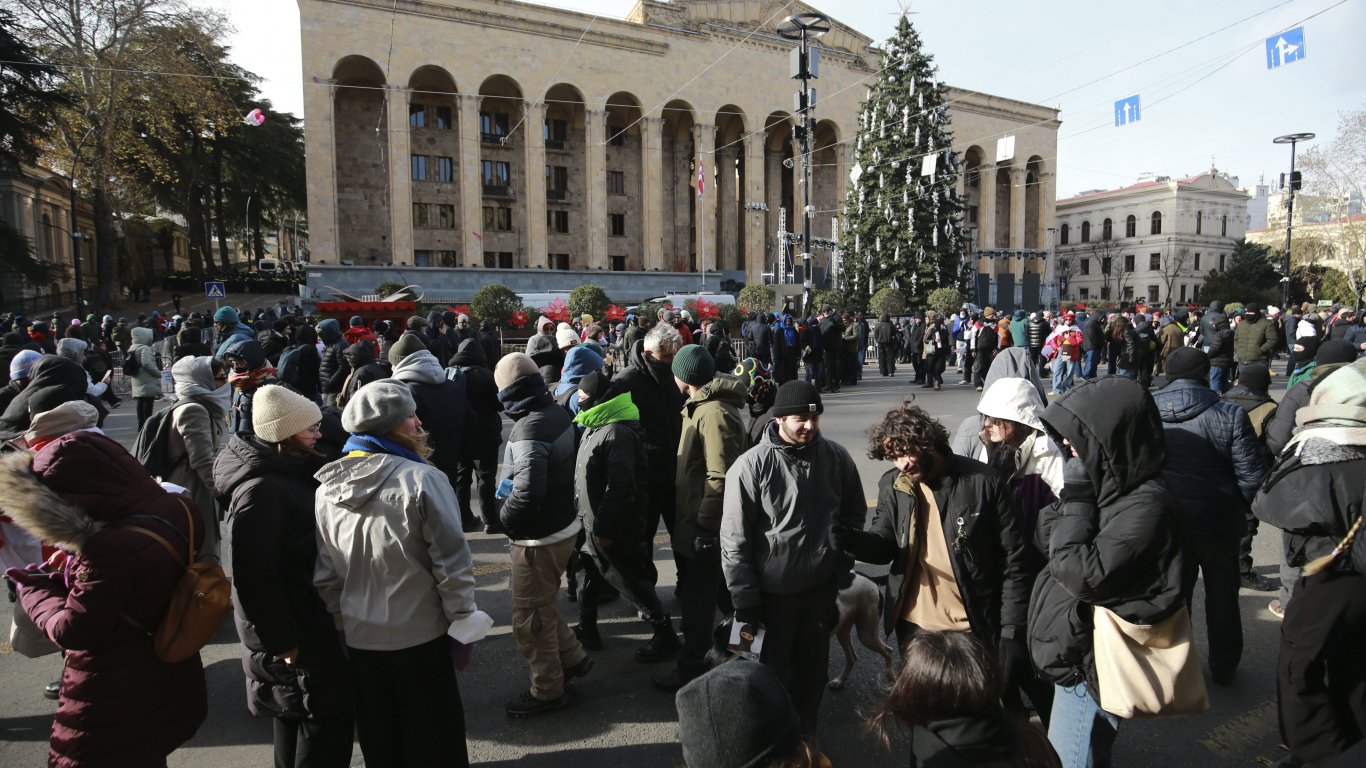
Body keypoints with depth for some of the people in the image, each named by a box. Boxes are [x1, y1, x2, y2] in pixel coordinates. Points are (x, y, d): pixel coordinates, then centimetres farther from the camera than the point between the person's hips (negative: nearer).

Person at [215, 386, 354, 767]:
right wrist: (282, 642, -22)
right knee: (327, 719, 1)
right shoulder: (261, 489, -25)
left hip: (310, 618, 9)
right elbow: (256, 577, -26)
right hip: (296, 634, -9)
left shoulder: (290, 472, 5)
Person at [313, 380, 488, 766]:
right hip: (420, 634, -5)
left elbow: (324, 572, 1)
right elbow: (451, 563, -18)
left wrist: (343, 620, 13)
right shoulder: (423, 479, -21)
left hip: (359, 635, 5)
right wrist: (462, 623, -6)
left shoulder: (326, 487, -4)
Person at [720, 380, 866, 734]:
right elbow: (734, 541, -14)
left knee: (814, 665, 21)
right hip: (773, 592, -3)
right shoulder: (751, 466, -18)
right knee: (773, 670, 15)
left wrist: (842, 562, 7)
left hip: (823, 586, 4)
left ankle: (805, 728, 45)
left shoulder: (836, 457, -6)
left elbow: (854, 513, 11)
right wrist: (745, 601, -12)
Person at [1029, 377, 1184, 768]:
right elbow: (1047, 541, 6)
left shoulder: (1146, 505, -26)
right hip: (1080, 650, 9)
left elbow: (1083, 575, -28)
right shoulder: (1111, 484, 1)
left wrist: (1075, 500, -23)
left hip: (1091, 661, -9)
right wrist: (1073, 497, -11)